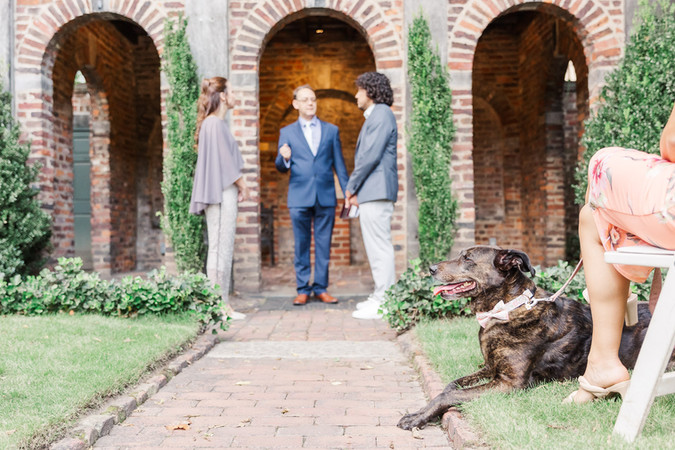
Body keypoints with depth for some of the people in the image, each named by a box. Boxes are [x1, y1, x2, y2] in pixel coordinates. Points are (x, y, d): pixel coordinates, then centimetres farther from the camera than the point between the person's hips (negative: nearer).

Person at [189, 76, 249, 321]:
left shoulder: (212, 123, 18)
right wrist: (242, 185, -4)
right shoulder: (216, 124, -12)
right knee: (222, 247, -8)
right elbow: (226, 160, -15)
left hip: (221, 192, 10)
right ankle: (221, 304, -6)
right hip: (223, 192, -10)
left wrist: (239, 185, 14)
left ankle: (219, 302, 12)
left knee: (217, 247, 9)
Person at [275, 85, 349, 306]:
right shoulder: (287, 132, 10)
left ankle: (321, 288, 12)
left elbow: (339, 164, 12)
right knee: (301, 246, 3)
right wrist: (284, 158, -16)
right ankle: (303, 289, 11)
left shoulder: (331, 130, 13)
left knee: (323, 246, 3)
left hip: (326, 196, 1)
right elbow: (281, 167, 7)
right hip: (299, 197, -1)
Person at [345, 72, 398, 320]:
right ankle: (380, 296, 19)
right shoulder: (374, 117, 22)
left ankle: (383, 303, -8)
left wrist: (351, 186, -9)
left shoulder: (382, 114, -10)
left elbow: (371, 156, -18)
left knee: (379, 246, -10)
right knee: (375, 246, 13)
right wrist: (356, 190, 14)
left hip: (377, 191, -11)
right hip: (370, 192, 11)